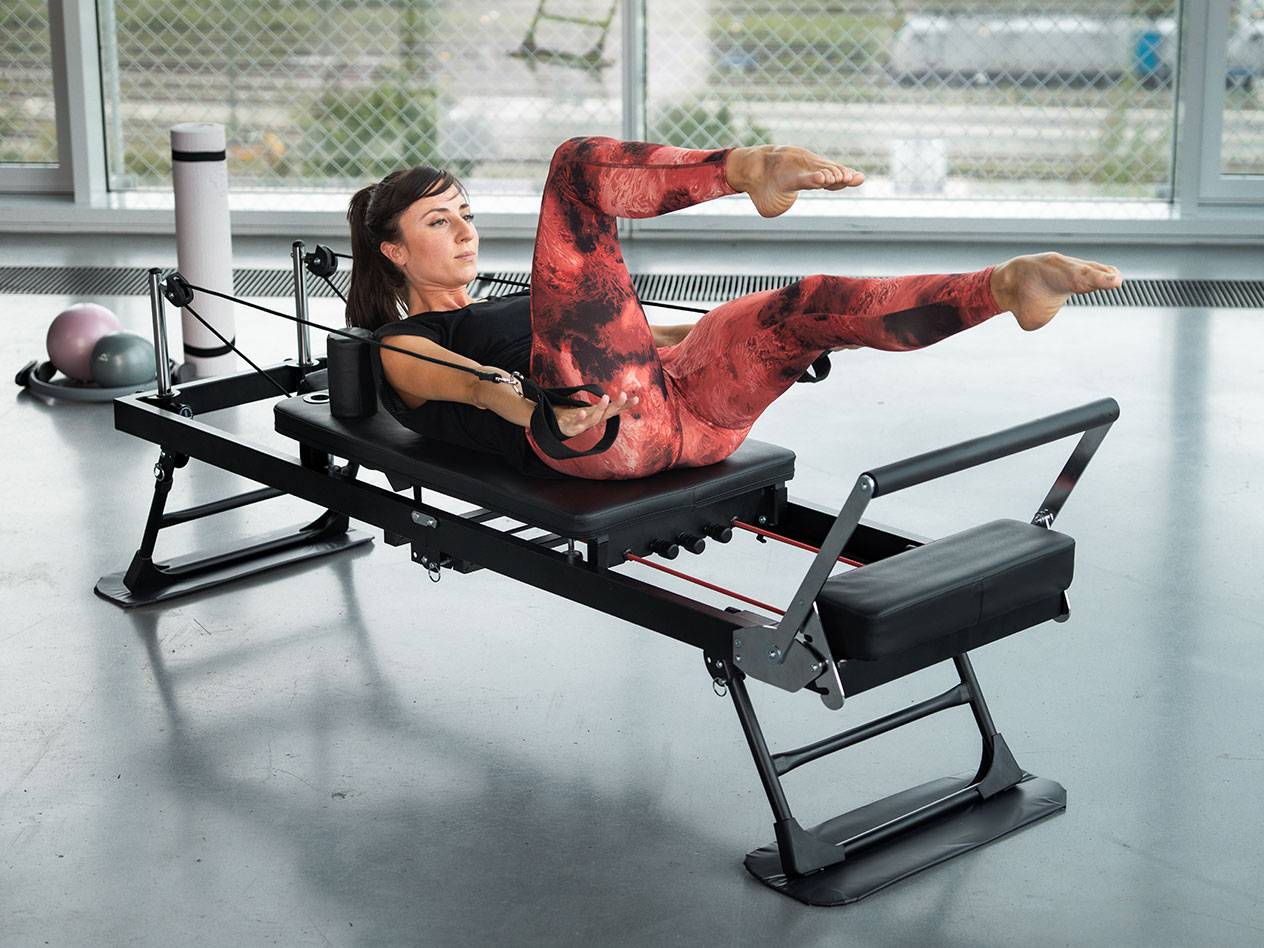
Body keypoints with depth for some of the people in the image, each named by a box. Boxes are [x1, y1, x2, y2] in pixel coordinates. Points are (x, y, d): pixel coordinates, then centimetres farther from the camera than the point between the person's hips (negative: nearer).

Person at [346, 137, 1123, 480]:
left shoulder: (504, 310, 40)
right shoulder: (400, 347, 19)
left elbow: (636, 333, 32)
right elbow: (457, 379, -6)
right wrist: (514, 402, -29)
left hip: (680, 401, 7)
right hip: (598, 426, -6)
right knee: (577, 164, -16)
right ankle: (748, 171, -36)